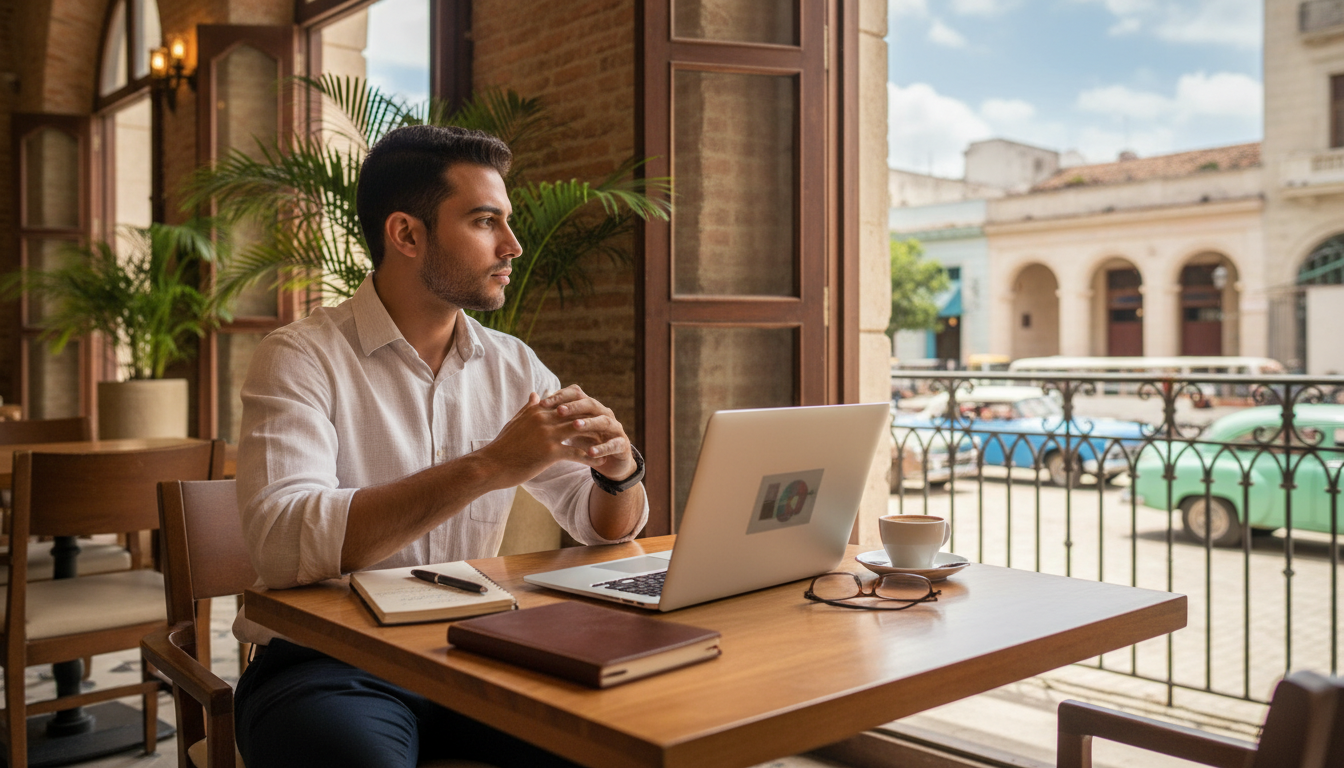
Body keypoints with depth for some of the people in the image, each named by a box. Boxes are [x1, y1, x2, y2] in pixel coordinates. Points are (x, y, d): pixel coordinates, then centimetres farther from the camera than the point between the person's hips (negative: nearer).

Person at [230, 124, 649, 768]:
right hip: (326, 664, -3)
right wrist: (488, 466, -30)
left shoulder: (513, 367, 6)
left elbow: (604, 525, 8)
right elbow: (282, 544, -25)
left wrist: (618, 469, -15)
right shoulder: (301, 358, -9)